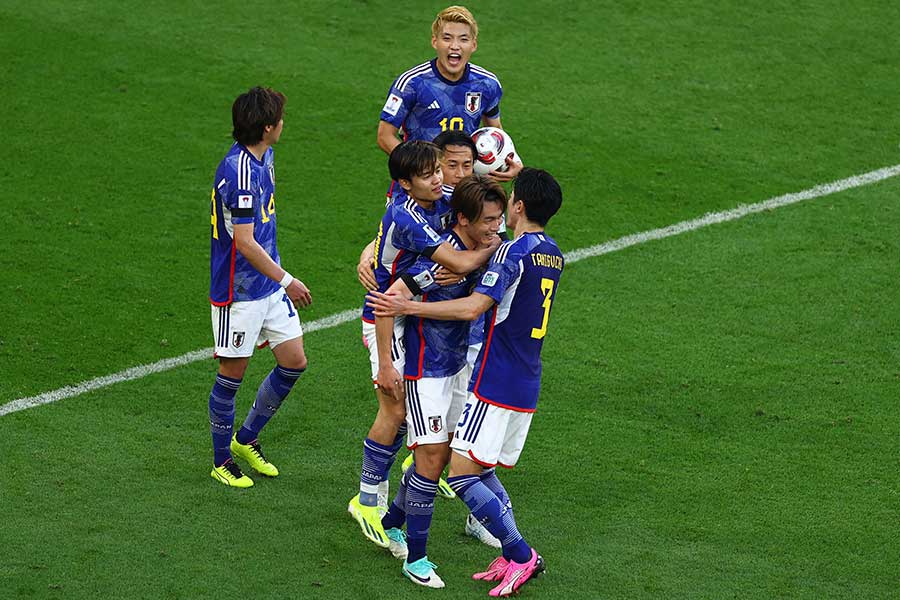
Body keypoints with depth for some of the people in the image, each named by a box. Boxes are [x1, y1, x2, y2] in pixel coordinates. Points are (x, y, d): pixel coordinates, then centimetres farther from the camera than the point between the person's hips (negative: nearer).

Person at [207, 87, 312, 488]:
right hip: (239, 290, -9)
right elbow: (245, 243, -24)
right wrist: (286, 280, -15)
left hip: (269, 284, 9)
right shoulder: (238, 173, -25)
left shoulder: (263, 158, 6)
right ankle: (221, 461, 20)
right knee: (232, 374, 4)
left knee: (294, 363, 10)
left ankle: (246, 438, 28)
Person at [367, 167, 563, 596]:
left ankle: (521, 556, -9)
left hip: (496, 381, -9)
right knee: (483, 469, 16)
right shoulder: (553, 255, 12)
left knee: (461, 474, -7)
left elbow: (473, 307, -25)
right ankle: (511, 559, 9)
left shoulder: (515, 251, -16)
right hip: (527, 387, 9)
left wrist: (406, 307, -21)